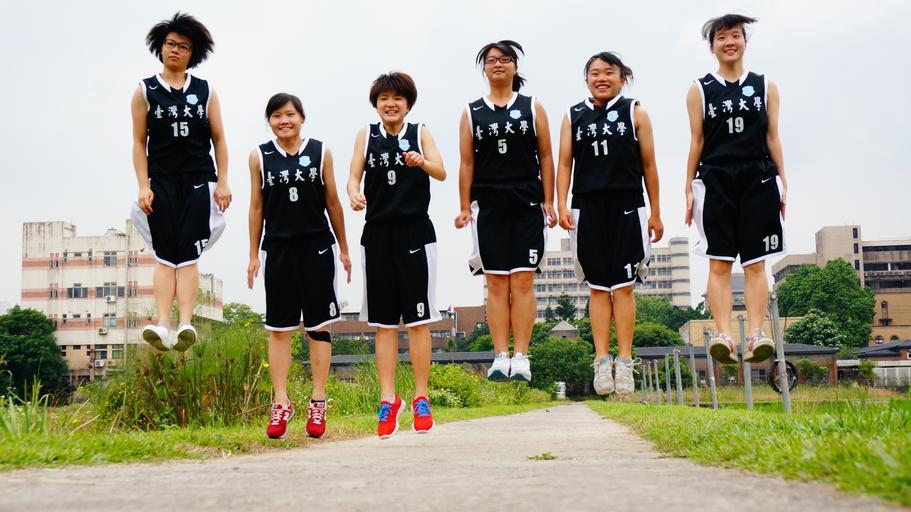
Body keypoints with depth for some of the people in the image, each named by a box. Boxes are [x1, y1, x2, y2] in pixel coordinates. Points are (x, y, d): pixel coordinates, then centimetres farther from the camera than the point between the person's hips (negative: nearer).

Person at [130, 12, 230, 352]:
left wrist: (223, 182, 1)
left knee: (188, 254, -7)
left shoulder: (205, 91, 11)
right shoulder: (145, 91, 8)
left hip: (198, 182, 0)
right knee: (166, 256, -6)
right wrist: (143, 186, -6)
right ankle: (162, 325, -15)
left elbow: (218, 139, 10)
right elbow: (139, 142, 3)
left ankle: (185, 324, -17)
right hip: (162, 182, 0)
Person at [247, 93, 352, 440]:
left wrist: (343, 249, 8)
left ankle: (318, 402, 11)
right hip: (278, 249, 1)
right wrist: (253, 255, 6)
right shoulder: (259, 157, 5)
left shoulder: (321, 152, 3)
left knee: (318, 326, 3)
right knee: (279, 328, 3)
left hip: (317, 247, -1)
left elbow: (332, 202, 7)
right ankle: (281, 403, 10)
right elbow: (256, 207, 8)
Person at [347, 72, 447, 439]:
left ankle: (421, 398, 9)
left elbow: (441, 173, -7)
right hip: (377, 233, 2)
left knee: (417, 319, 0)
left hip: (415, 233, -1)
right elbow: (354, 175, 2)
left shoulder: (420, 133, 6)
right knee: (383, 322, 3)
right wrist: (354, 194, -22)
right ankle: (388, 399, 9)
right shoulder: (366, 135, 10)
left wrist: (421, 162, -29)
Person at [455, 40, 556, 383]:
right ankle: (500, 357, 1)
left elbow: (546, 157, 7)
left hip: (527, 203, 0)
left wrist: (549, 202, 0)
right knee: (496, 282, -1)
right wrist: (464, 207, 2)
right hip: (488, 205, 1)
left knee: (523, 281, -4)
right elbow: (466, 162, 8)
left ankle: (521, 357, -1)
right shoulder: (472, 112, 11)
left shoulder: (533, 107, 10)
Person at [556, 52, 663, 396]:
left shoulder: (635, 113, 9)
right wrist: (561, 206, -4)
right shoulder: (573, 116, 13)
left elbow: (648, 165, 9)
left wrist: (655, 213, 7)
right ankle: (602, 361, 3)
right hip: (588, 209, 2)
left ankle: (625, 362, 0)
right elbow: (564, 163, 9)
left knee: (623, 286, -3)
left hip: (626, 208, -1)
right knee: (598, 287, 2)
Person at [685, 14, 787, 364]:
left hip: (758, 180, 1)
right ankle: (722, 335, -10)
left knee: (755, 263, -2)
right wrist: (689, 190, 2)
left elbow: (772, 138, 11)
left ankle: (756, 335, -5)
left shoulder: (765, 87, 13)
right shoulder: (699, 90, 9)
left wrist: (782, 183, 5)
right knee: (719, 263, -6)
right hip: (716, 181, -1)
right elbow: (696, 142, 7)